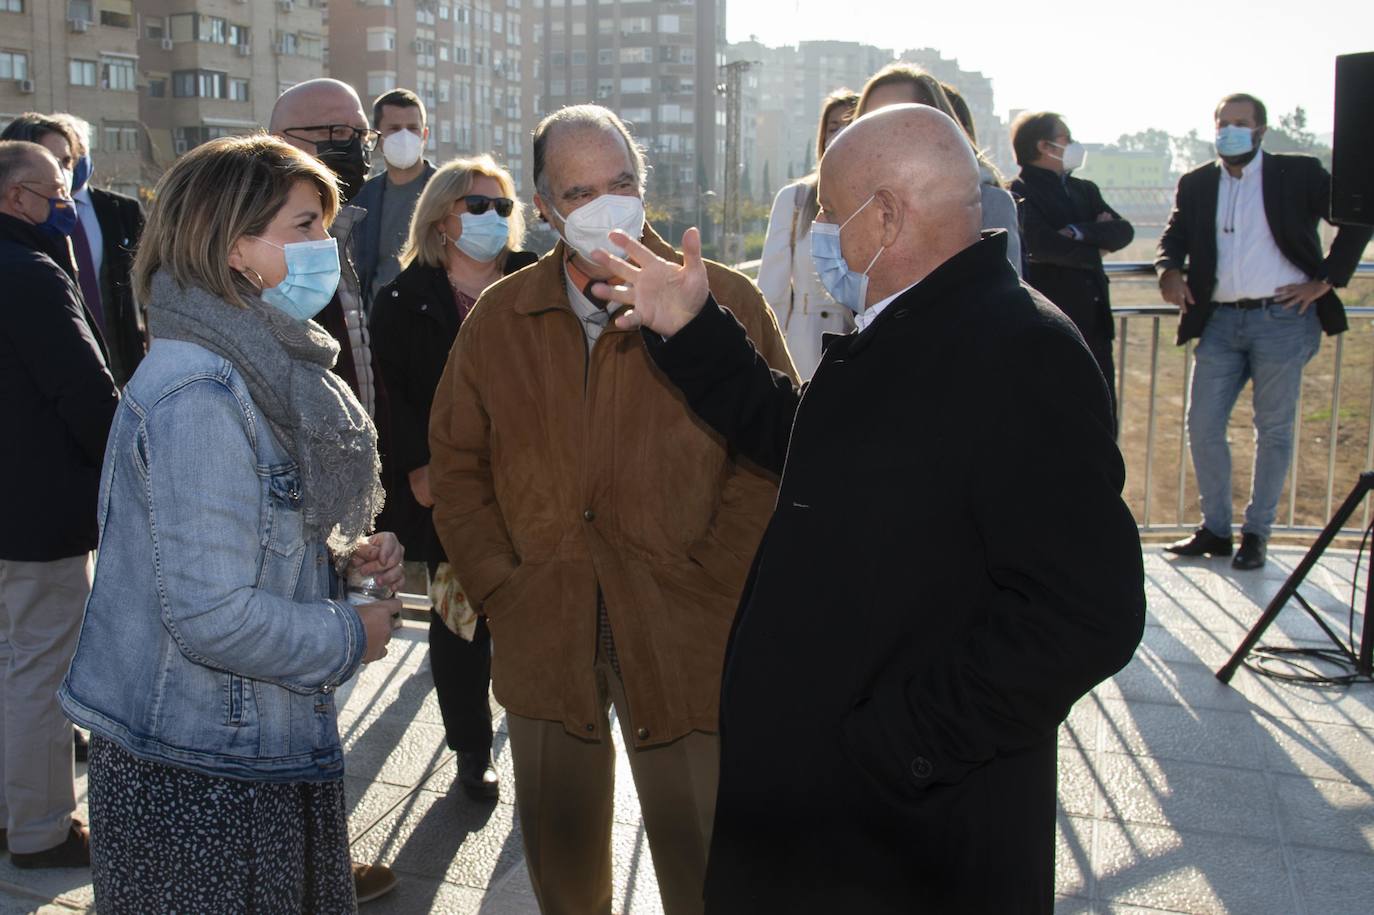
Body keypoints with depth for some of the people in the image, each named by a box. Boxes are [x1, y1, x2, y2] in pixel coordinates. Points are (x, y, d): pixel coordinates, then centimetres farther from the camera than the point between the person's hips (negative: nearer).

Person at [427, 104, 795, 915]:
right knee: (559, 848, 17)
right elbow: (456, 461, 10)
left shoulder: (727, 302, -3)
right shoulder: (500, 317, 7)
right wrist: (498, 587, 1)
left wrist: (708, 587, -10)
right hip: (543, 636, 3)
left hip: (683, 636, -3)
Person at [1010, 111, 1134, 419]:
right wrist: (1096, 246, -4)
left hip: (1093, 322, 7)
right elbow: (1043, 246, -22)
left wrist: (1079, 232, -15)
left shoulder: (1085, 190, 16)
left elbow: (1124, 231, 3)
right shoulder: (1020, 194, -7)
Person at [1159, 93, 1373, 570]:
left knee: (1273, 430, 4)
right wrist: (1169, 272, -12)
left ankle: (1256, 534, 15)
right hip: (1220, 322, 4)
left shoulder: (1298, 173, 1)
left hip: (1282, 319, -3)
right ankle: (1215, 529, 16)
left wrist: (1326, 280, -5)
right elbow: (1174, 236, 10)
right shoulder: (1196, 183, 12)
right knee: (1202, 426, 2)